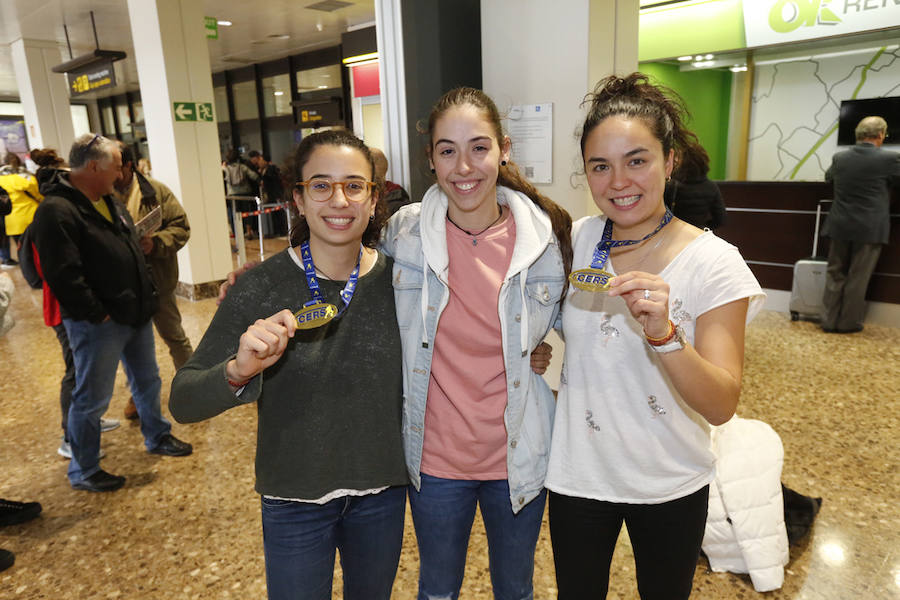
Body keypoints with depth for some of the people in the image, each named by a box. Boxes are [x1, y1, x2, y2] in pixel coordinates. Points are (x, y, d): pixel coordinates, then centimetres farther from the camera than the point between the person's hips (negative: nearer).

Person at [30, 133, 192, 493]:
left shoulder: (107, 202, 11)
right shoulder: (57, 211, -20)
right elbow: (63, 275, -26)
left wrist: (144, 299, 14)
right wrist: (97, 314, -19)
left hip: (135, 314, 9)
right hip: (98, 325, -9)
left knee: (147, 381, 22)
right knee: (92, 398, 6)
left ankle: (157, 437, 42)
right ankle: (82, 472, 24)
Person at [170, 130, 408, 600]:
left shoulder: (396, 279, -10)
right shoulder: (261, 288, -17)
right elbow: (182, 402, -17)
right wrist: (238, 372, -36)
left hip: (382, 491, 3)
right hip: (295, 499, -2)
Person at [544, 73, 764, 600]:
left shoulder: (714, 263, -17)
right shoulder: (578, 240, -7)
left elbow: (722, 407, -21)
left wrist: (663, 333, -37)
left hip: (670, 486, -2)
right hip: (578, 473, 3)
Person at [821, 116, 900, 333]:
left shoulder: (840, 158, 1)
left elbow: (829, 177, 21)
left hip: (840, 226, 3)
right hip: (870, 229, -3)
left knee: (835, 273, 11)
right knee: (858, 277, 5)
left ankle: (829, 321, 14)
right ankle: (848, 323, 12)